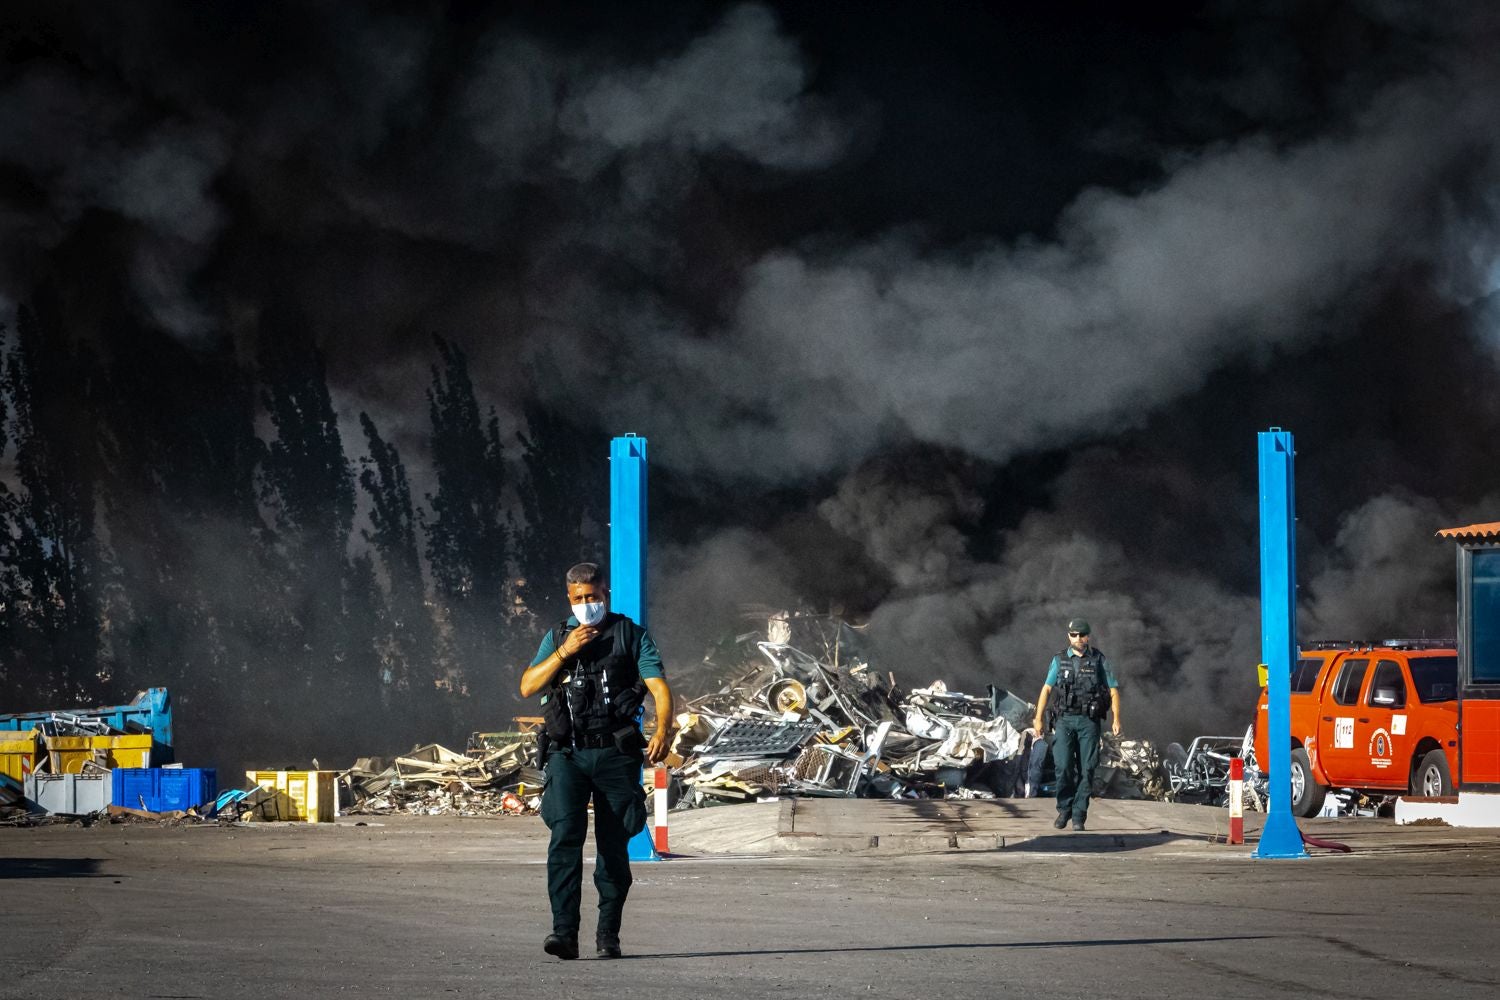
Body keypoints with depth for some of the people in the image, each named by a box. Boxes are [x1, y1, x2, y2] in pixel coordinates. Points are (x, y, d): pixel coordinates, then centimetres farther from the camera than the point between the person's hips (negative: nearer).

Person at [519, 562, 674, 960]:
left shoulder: (631, 635, 8)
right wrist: (565, 651, -6)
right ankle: (564, 931, -21)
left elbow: (658, 685, -3)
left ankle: (608, 934, 13)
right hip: (567, 753, 1)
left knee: (614, 847, 3)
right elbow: (528, 687, 5)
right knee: (565, 837, -15)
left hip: (616, 752, -1)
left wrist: (663, 729, -20)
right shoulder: (556, 637, 16)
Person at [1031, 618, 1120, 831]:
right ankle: (1064, 809, 8)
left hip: (1089, 722, 0)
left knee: (1086, 769, -2)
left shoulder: (1099, 660, 5)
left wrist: (1116, 720, -5)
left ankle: (1079, 816, 4)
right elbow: (1046, 690, 5)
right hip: (1064, 720, 0)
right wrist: (1038, 718, -3)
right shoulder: (1059, 660, 8)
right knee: (1063, 766, -10)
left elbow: (1113, 690, 5)